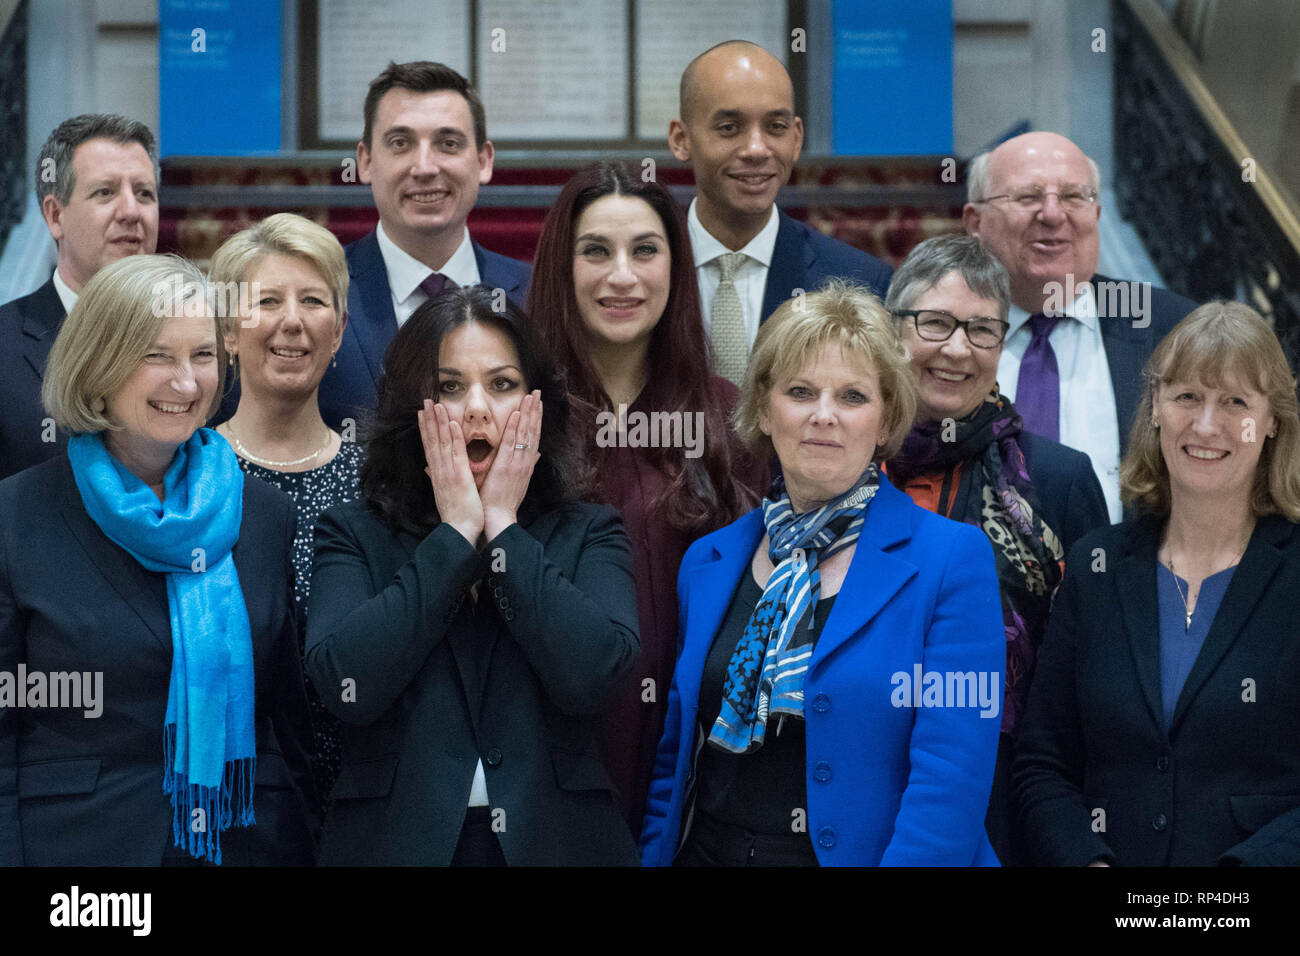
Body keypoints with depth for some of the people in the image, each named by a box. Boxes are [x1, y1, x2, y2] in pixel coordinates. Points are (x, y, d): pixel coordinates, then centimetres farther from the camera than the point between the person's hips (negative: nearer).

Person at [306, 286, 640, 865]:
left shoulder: (588, 534, 3)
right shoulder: (354, 534, 2)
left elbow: (591, 675, -15)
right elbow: (346, 686, -15)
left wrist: (503, 528, -10)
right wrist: (456, 533, -11)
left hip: (552, 839, 1)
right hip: (395, 839, 0)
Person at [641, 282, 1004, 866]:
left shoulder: (952, 561, -9)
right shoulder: (708, 564, 6)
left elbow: (950, 784, -17)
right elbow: (672, 759, 10)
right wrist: (651, 855, 0)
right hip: (708, 853, 4)